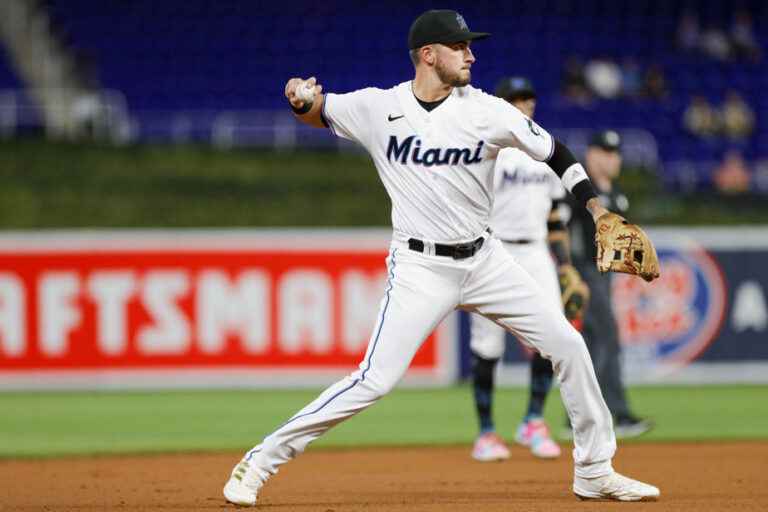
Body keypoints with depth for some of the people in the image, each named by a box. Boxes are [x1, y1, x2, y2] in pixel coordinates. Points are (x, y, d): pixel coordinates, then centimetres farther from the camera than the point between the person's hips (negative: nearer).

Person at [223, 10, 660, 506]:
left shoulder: (487, 111, -6)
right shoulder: (378, 108, -7)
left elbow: (556, 153, 3)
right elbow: (317, 112, 9)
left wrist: (601, 213, -4)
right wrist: (301, 97, -15)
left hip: (485, 259, 4)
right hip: (420, 268, -4)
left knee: (568, 346, 2)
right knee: (376, 379, -15)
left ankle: (595, 472, 18)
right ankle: (261, 461, -6)